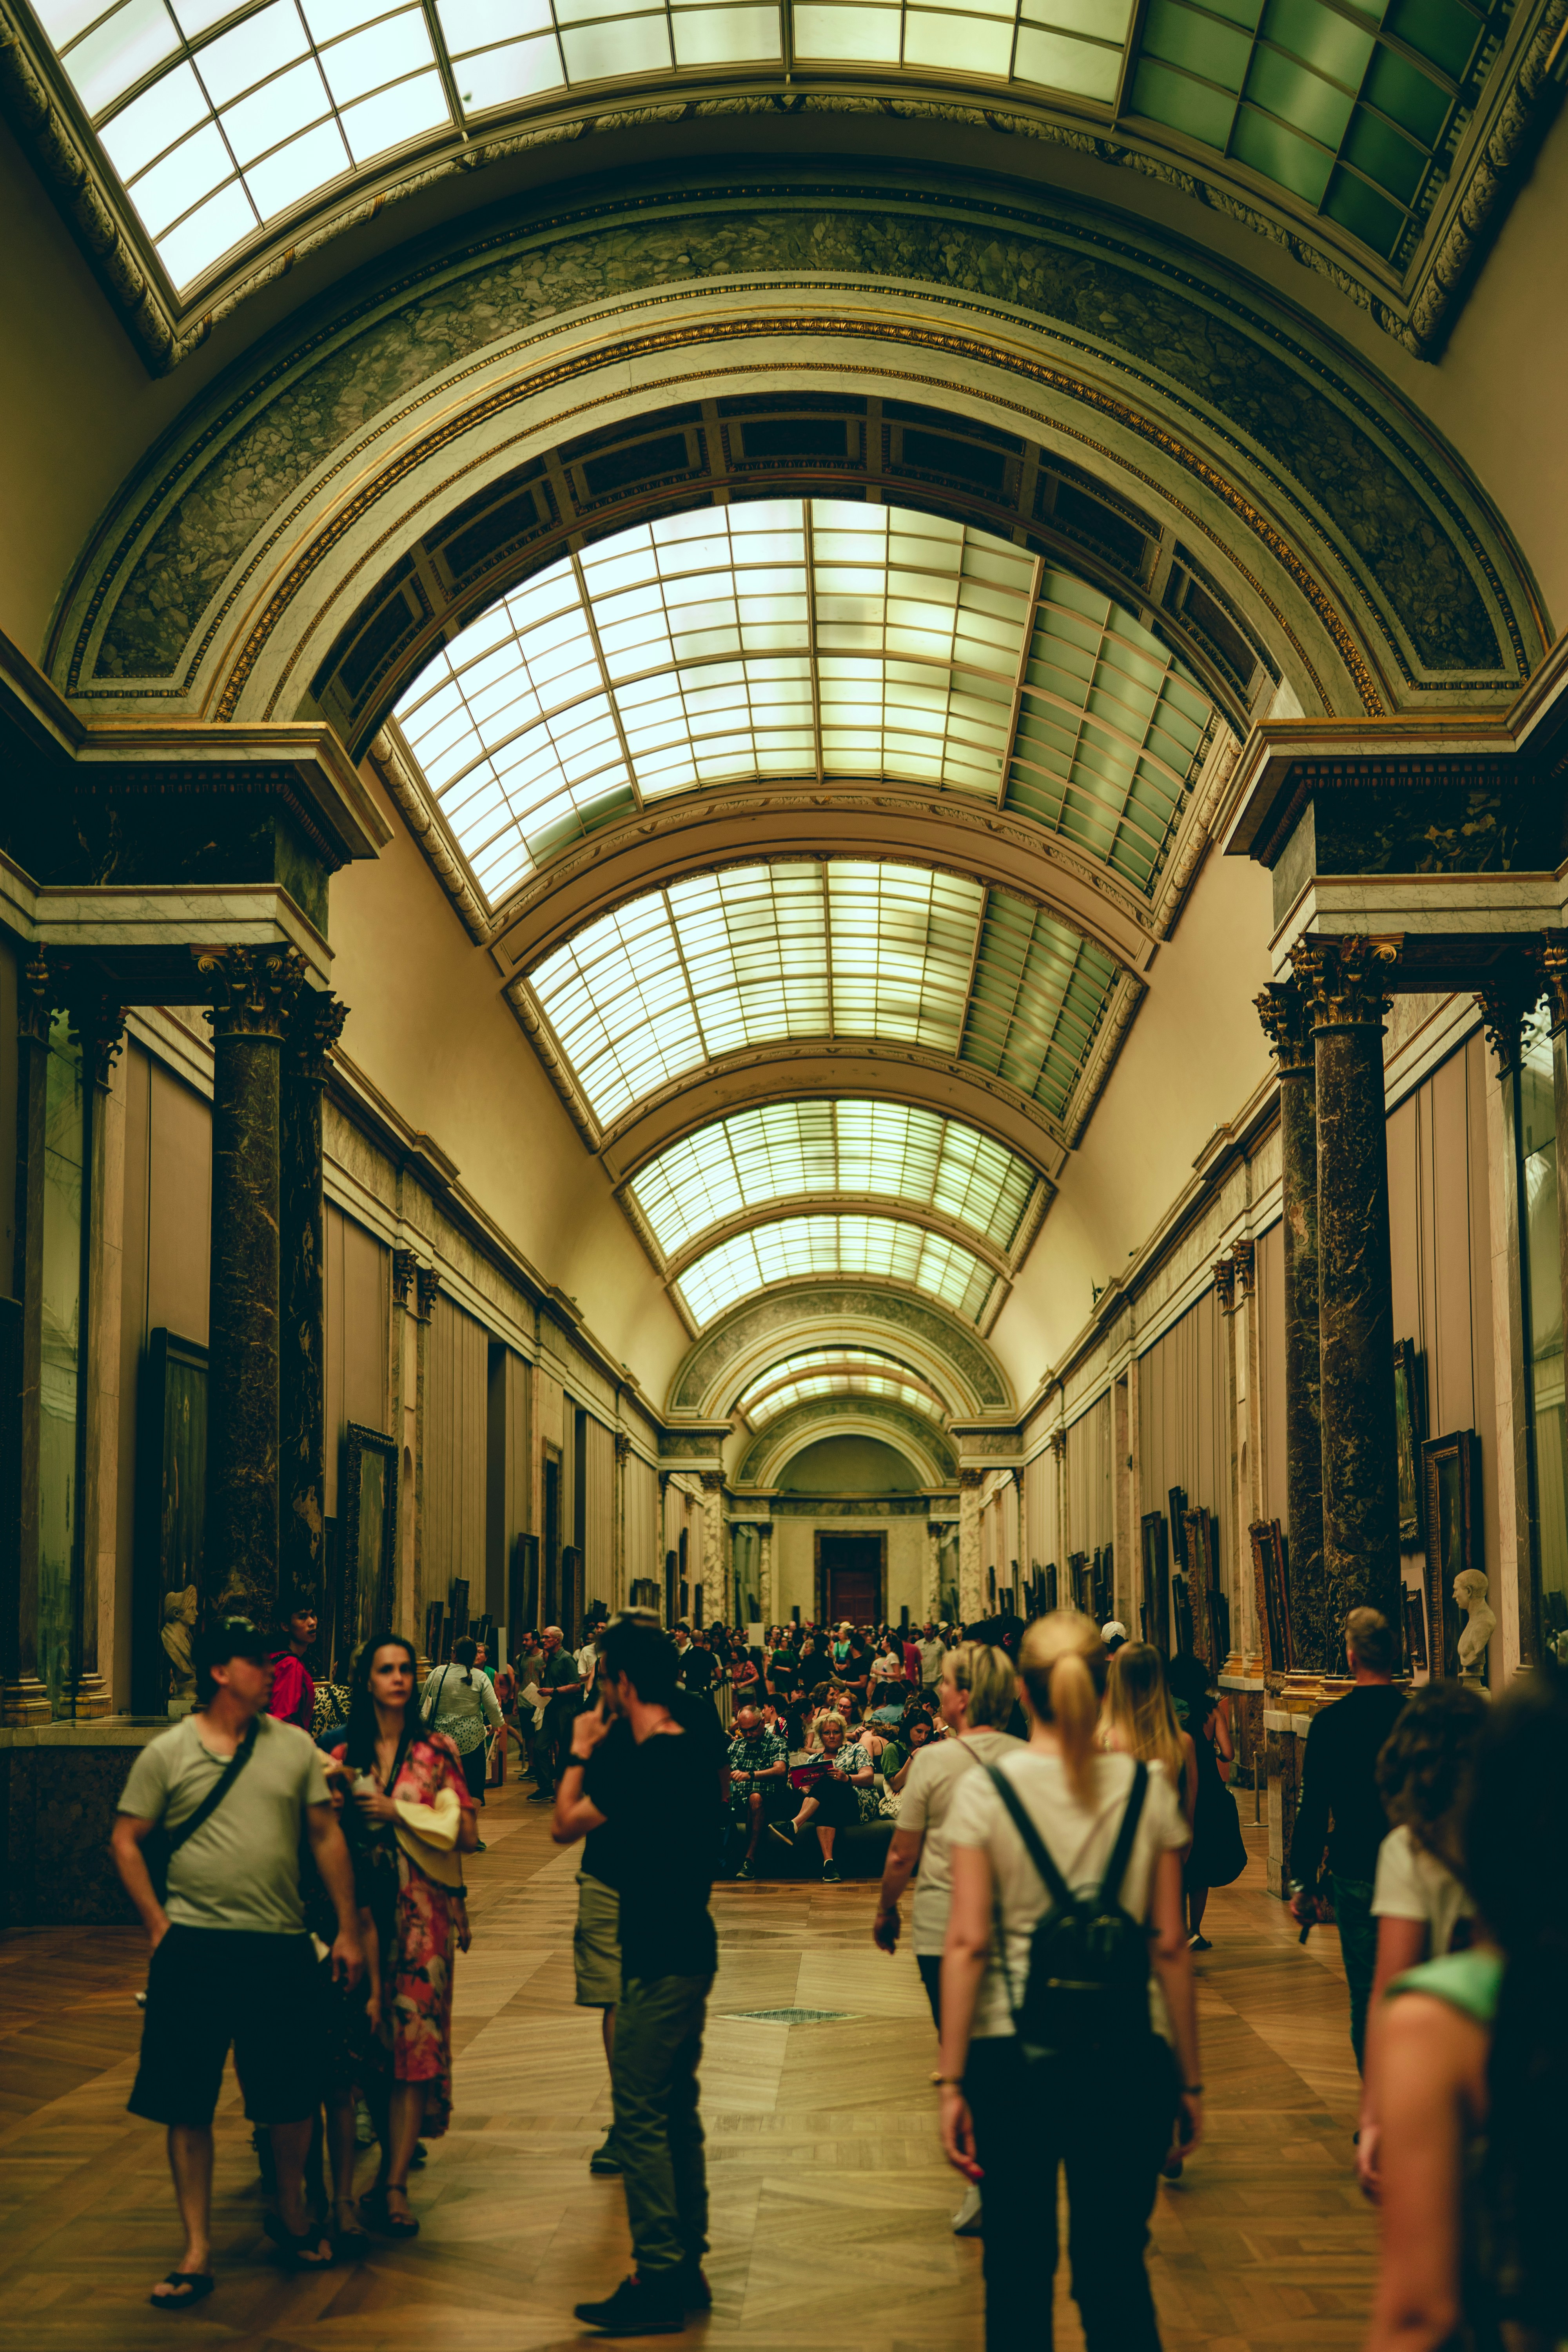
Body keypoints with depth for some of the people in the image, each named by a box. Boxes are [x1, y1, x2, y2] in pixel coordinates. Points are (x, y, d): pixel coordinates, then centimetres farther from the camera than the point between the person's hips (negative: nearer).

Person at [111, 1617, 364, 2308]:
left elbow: (326, 1837, 8)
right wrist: (158, 1925, -5)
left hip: (281, 1949, 2)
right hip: (195, 1949, -2)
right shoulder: (166, 1753, 0)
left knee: (293, 2096, 10)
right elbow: (127, 1842, 3)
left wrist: (348, 1930, 5)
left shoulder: (294, 1746, 6)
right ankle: (197, 2251, 13)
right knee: (187, 2105, 3)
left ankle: (291, 2214, 34)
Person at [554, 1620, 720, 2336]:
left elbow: (566, 1825, -12)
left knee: (640, 2116, -5)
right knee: (678, 2111, 15)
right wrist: (599, 1753, 18)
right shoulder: (691, 1752, 8)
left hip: (659, 1961, -10)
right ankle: (687, 2268, 23)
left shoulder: (641, 1762, -20)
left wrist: (581, 1752, 0)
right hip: (688, 1950, 10)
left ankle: (658, 2282, -2)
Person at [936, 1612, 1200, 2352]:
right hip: (1126, 2053, 1)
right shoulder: (1148, 1789, -1)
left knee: (1018, 2270, 12)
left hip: (1012, 2050, -1)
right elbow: (1169, 1945, 1)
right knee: (1116, 2270, 11)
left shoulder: (985, 1789, -5)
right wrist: (1189, 2079, 9)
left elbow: (966, 1943, -8)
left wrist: (953, 2080, -4)